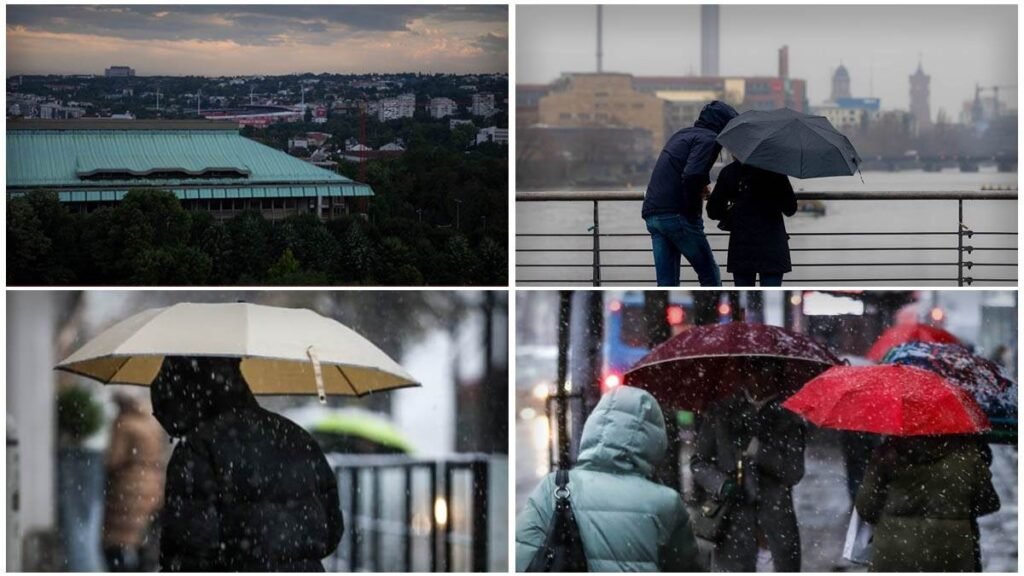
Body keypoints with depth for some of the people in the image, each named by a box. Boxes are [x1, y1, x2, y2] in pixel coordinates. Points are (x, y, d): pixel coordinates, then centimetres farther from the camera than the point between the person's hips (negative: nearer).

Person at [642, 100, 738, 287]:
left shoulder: (681, 135, 24)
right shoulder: (708, 139, -4)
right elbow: (692, 175, -19)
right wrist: (693, 210, -8)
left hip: (651, 214, 8)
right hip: (676, 214, -8)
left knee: (666, 283, 7)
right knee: (709, 274, 4)